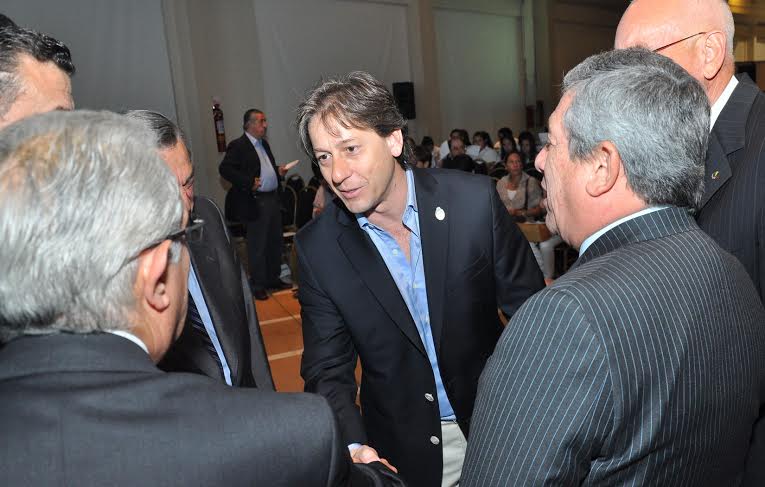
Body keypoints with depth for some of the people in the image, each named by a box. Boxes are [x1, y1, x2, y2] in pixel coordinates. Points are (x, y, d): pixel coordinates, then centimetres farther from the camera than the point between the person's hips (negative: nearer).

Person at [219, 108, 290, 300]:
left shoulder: (264, 144, 16)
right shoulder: (237, 146, -9)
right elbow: (224, 169, -18)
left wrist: (279, 171, 7)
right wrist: (248, 182, -24)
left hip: (273, 199, 8)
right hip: (255, 203, -8)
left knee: (275, 242, 16)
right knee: (257, 245, 1)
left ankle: (273, 278, 30)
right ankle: (258, 285, 12)